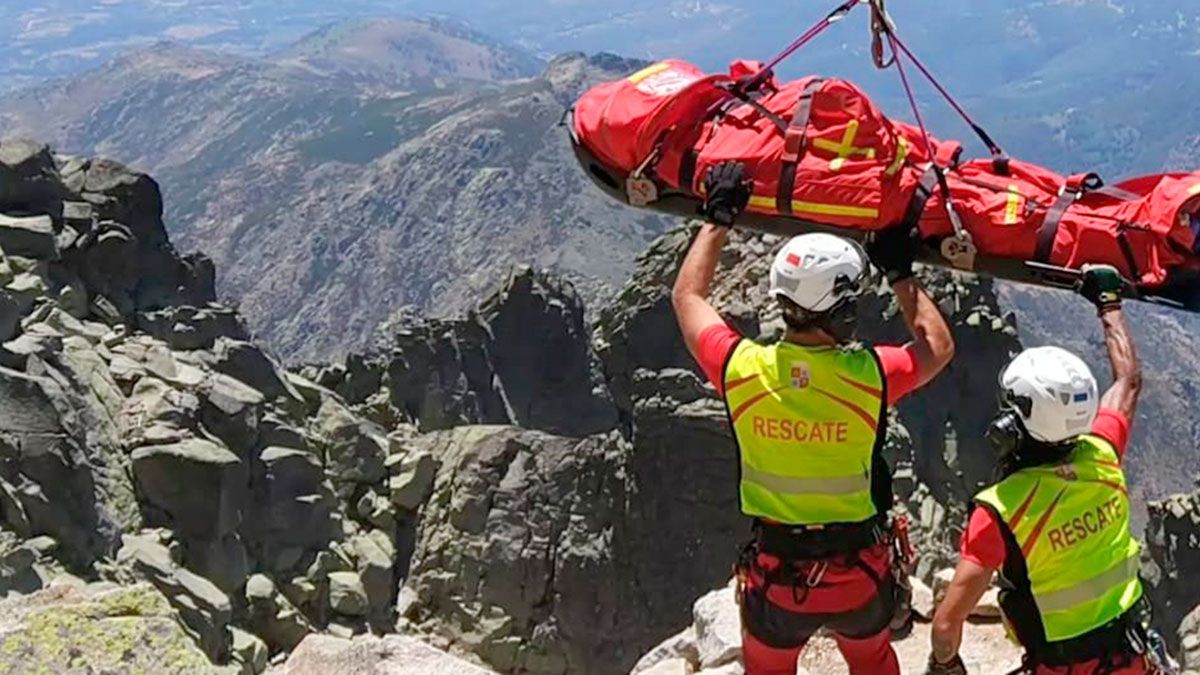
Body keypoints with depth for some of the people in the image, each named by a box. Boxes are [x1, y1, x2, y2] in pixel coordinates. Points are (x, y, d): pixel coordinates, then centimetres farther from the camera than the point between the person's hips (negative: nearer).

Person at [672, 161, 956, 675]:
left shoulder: (742, 370, -19)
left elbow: (687, 296, 1)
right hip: (860, 574, 0)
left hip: (774, 573, 1)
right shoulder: (869, 376, -22)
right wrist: (901, 273, 7)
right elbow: (938, 347, 1)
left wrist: (718, 218, 8)